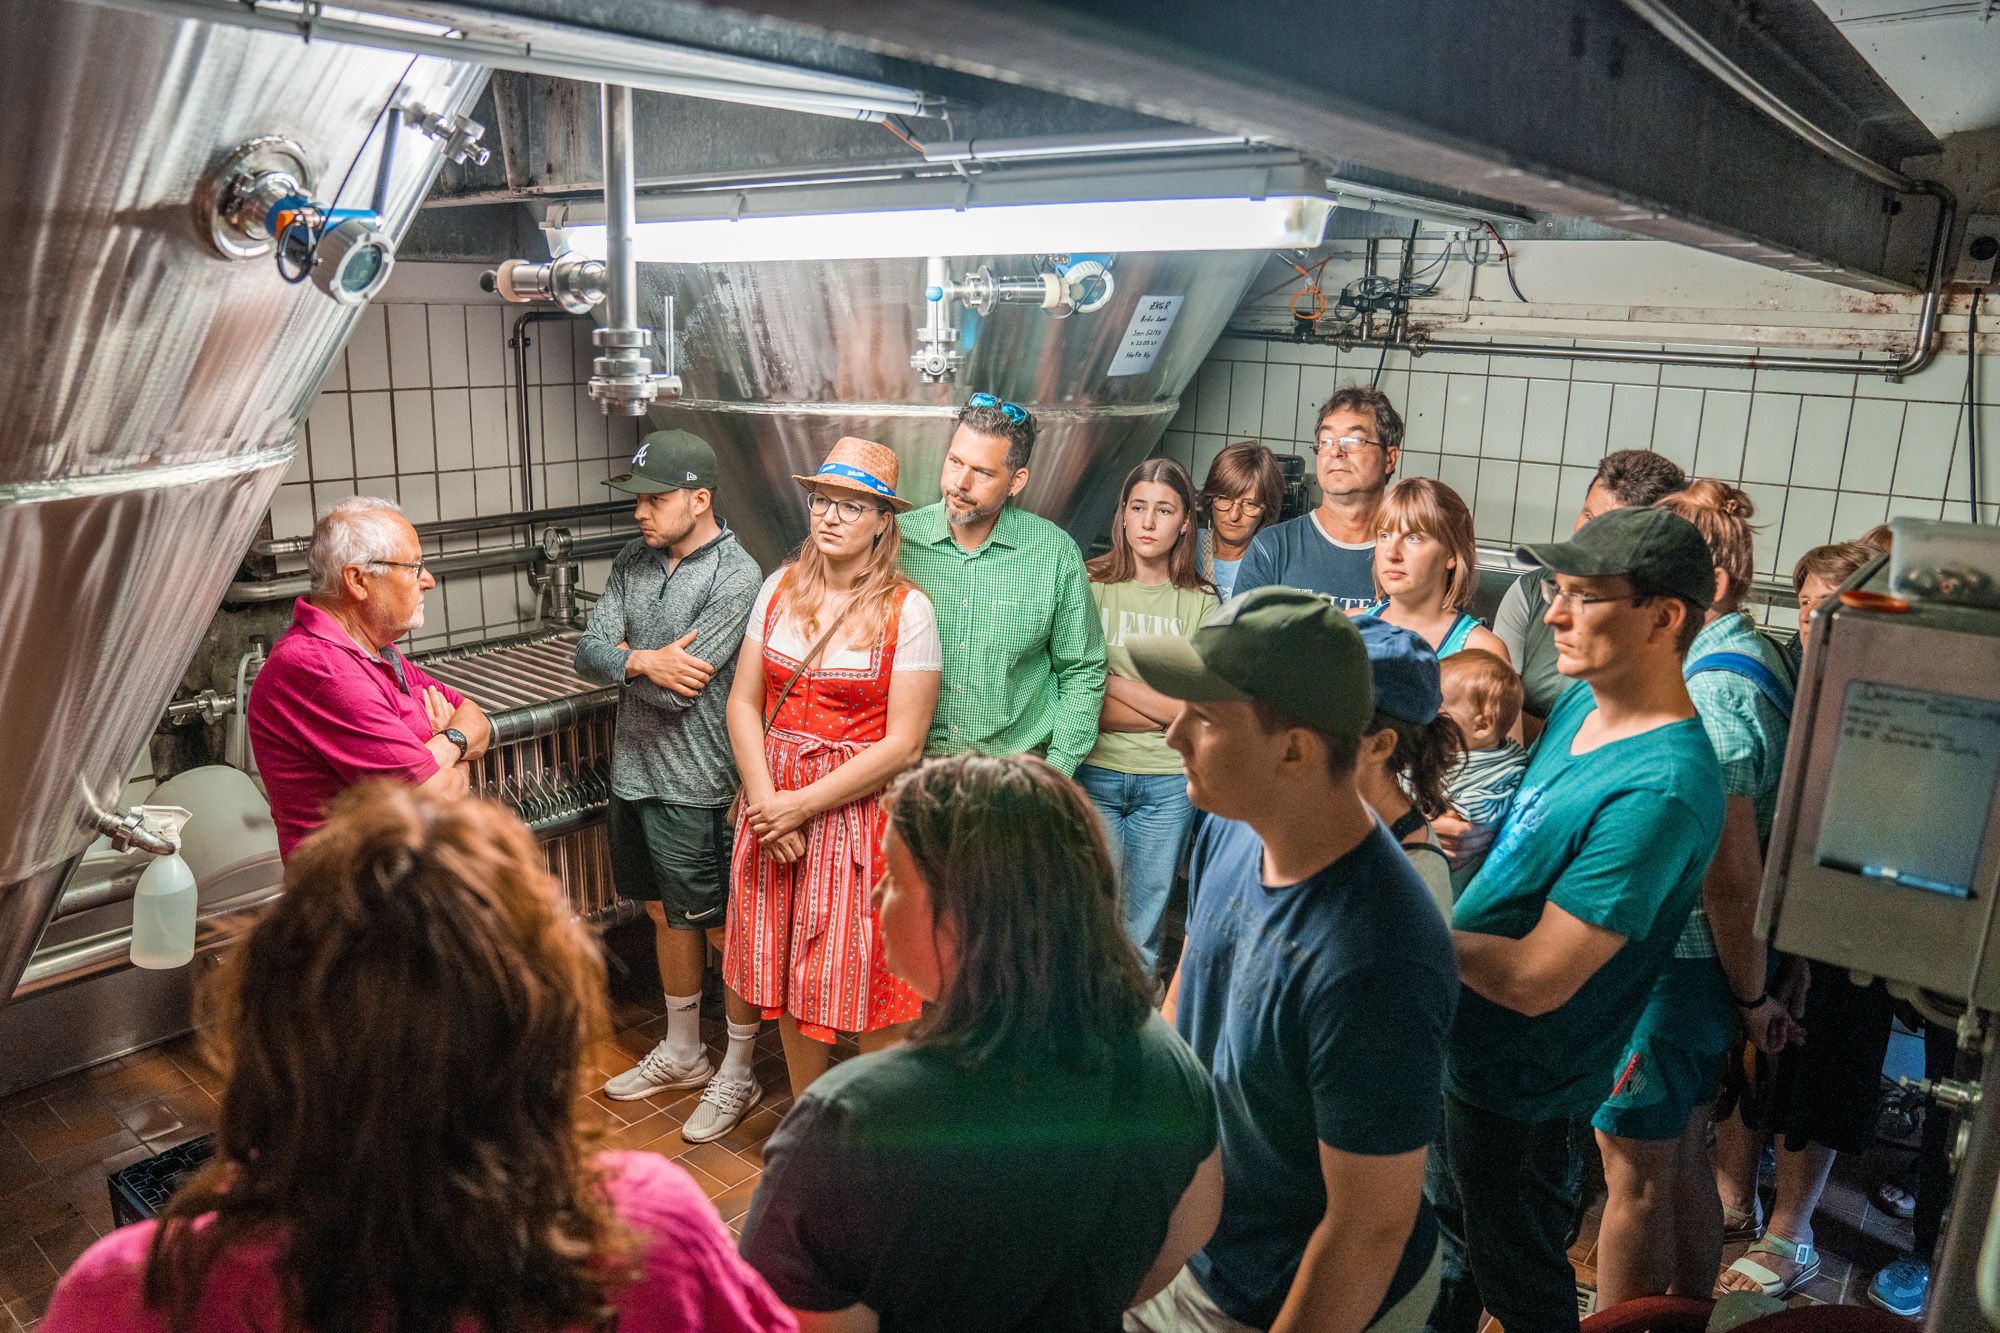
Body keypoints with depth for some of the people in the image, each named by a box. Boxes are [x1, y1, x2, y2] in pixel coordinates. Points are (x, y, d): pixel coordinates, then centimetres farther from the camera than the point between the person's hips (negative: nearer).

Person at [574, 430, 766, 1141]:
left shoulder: (736, 577, -17)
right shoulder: (633, 562, 6)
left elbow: (679, 688, -22)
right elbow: (589, 653, -1)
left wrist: (623, 656, -6)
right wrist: (644, 661, -21)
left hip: (699, 788, -7)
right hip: (635, 772, 7)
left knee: (724, 929, 6)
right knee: (667, 916, 21)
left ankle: (737, 1074, 23)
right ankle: (681, 1053, 39)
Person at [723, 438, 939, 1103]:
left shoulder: (907, 610, -10)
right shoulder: (780, 588, 4)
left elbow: (903, 744, -13)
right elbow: (743, 702, 5)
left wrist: (804, 804, -15)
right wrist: (765, 799, -9)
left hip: (862, 811, -4)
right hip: (775, 803, 4)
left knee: (866, 982, 2)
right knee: (790, 976, 14)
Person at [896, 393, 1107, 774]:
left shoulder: (1056, 553, -5)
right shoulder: (897, 539, -5)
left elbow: (1082, 673, 3)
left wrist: (1056, 771, -4)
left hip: (1018, 766, 0)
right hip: (912, 765, 0)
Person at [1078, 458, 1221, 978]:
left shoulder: (1202, 604, 2)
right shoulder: (1089, 585, -1)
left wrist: (1110, 680, -8)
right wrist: (1162, 711, -11)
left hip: (1168, 782, 1)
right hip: (1094, 771, -1)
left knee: (1143, 926, 10)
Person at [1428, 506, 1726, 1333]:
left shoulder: (1659, 788, -32)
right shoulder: (1581, 706, -3)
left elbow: (1536, 979, -30)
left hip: (1520, 1083, -8)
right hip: (1462, 1041, 8)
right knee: (1449, 1236, 30)